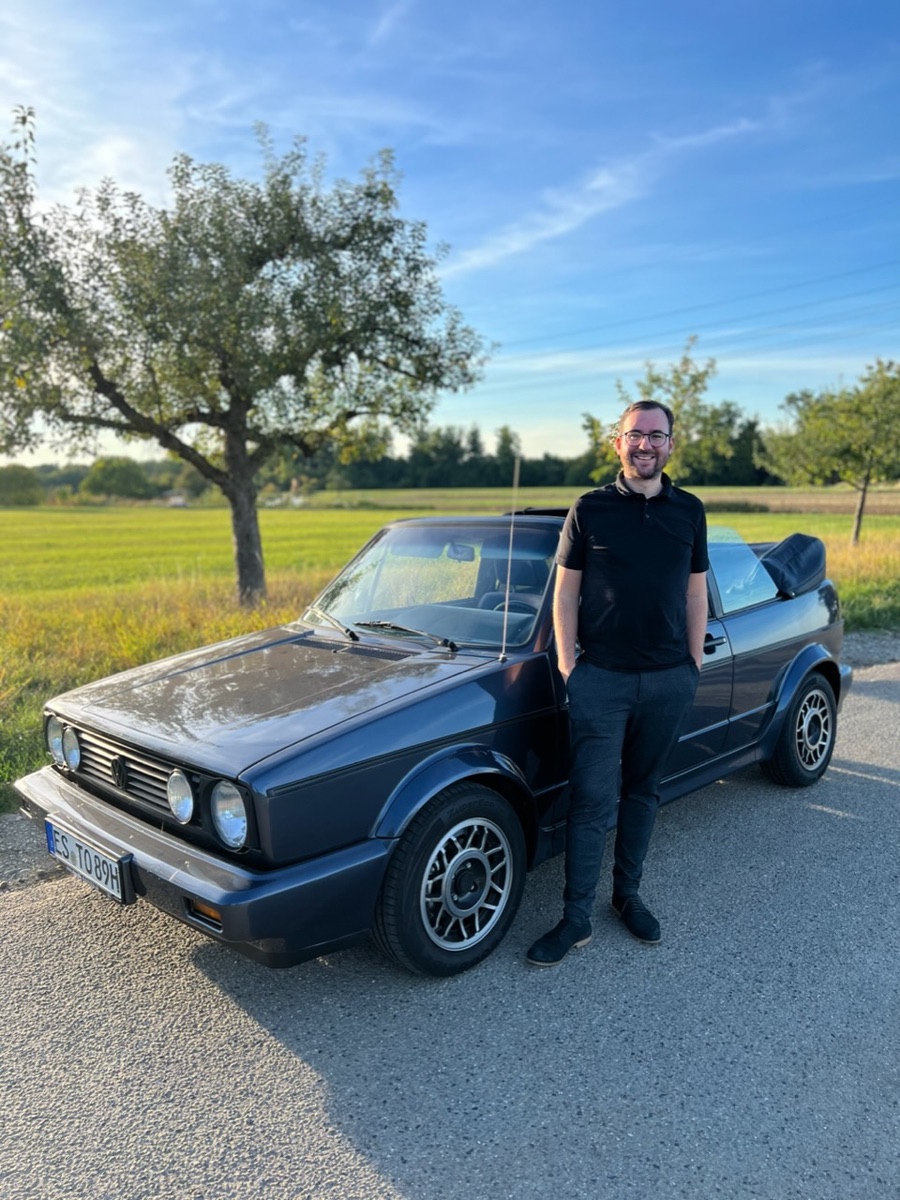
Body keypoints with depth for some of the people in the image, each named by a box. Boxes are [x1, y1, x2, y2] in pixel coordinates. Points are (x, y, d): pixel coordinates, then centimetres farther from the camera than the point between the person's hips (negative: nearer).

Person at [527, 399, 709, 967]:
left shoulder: (689, 511, 6)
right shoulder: (590, 509, -1)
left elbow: (695, 594, 10)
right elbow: (565, 593, 0)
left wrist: (694, 665, 6)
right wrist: (567, 666, -5)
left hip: (669, 680, 3)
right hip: (601, 678, -3)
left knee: (643, 791, 15)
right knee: (593, 799, -2)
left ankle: (628, 894, 31)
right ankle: (576, 918, 9)